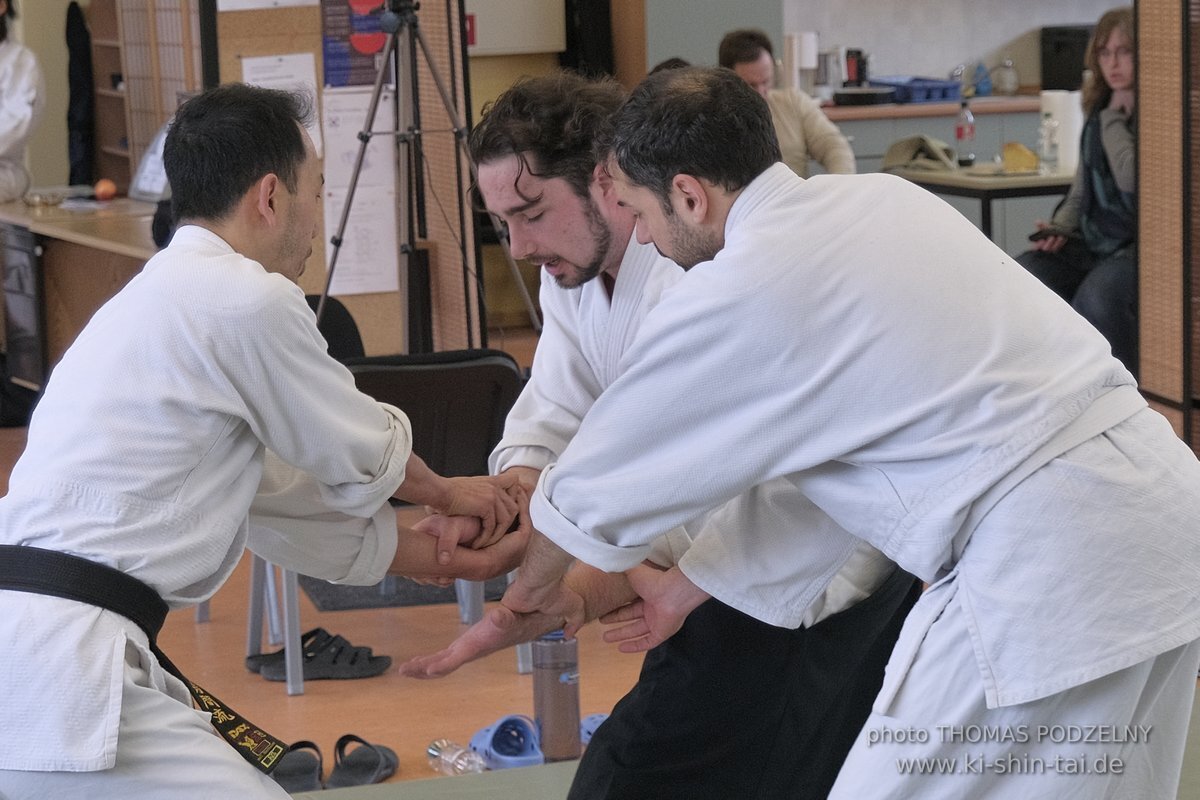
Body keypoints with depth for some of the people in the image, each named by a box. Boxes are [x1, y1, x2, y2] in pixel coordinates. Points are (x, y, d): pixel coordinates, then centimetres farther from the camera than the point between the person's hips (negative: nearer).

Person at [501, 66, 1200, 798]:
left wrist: (536, 586, 29)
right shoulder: (877, 198, 15)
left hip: (1055, 566, -9)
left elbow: (596, 487, 8)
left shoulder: (731, 298, -8)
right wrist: (690, 588, 33)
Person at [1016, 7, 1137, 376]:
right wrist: (1059, 227, -1)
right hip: (1094, 241, 7)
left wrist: (1115, 115, -9)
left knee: (1097, 294, -37)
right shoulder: (1098, 113, 14)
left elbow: (1132, 177, -23)